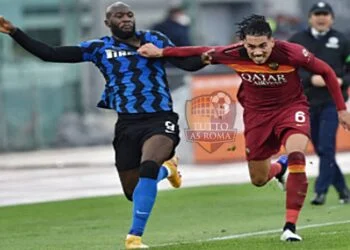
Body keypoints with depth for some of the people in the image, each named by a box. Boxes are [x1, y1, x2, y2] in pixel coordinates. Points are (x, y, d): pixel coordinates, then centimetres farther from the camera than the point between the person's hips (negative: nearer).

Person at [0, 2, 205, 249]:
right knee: (133, 192, 6)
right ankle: (166, 169, 40)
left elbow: (188, 63, 1)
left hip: (160, 120, -3)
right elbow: (50, 54, 5)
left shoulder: (154, 40, 7)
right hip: (127, 124, 3)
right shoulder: (100, 48, 7)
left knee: (148, 167, -31)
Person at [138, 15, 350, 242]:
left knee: (297, 158, -30)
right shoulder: (234, 55, -22)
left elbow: (326, 71, -13)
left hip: (291, 107, -3)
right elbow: (200, 52, -5)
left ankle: (290, 226, -23)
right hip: (257, 114, 3)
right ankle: (279, 167, 52)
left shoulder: (290, 53, -28)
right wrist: (160, 53, -3)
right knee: (259, 179, 11)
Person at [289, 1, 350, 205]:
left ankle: (321, 192, -9)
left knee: (326, 148, -12)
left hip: (332, 102, -3)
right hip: (307, 102, 3)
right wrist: (310, 79, -14)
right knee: (321, 149, 7)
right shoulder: (297, 41, 6)